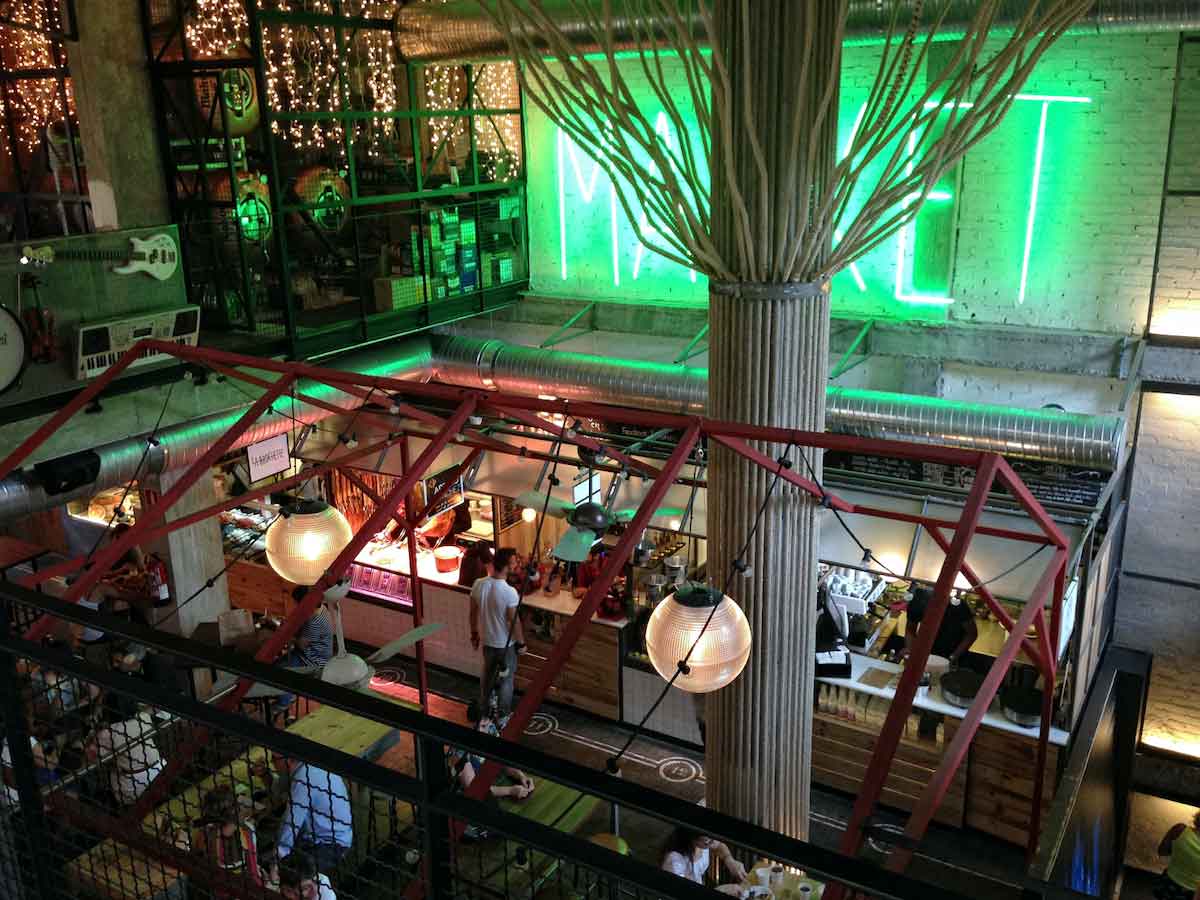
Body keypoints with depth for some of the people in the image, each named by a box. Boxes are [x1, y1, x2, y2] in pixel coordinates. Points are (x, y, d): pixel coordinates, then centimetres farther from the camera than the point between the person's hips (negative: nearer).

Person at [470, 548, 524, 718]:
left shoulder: (478, 585, -14)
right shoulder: (510, 592, -30)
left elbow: (473, 613, -1)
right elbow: (514, 621, -21)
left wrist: (474, 633, 15)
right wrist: (521, 641, -5)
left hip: (487, 640, 5)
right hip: (506, 643, -5)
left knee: (487, 672, 26)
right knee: (506, 678, 15)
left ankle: (483, 709, 41)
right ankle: (503, 715, 29)